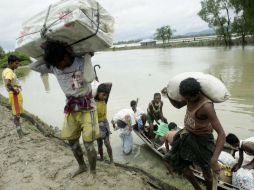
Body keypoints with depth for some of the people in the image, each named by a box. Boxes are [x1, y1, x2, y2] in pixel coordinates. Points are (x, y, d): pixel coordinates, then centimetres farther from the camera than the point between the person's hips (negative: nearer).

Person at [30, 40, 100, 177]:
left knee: (88, 144, -1)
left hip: (87, 109, -5)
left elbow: (89, 78, -36)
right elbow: (33, 66, 0)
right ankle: (82, 166, 40)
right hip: (71, 109, 6)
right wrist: (49, 54, -6)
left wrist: (87, 56, -27)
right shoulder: (54, 68, -4)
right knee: (72, 142, 16)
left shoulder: (81, 63, -19)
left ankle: (93, 172, 23)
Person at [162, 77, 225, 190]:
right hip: (187, 135, 7)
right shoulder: (190, 96, -12)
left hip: (202, 139, -7)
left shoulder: (206, 106, -34)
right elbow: (178, 105, 9)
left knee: (206, 170, 13)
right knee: (179, 163, 16)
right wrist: (168, 94, -10)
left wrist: (214, 159, -46)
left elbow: (221, 133, -36)